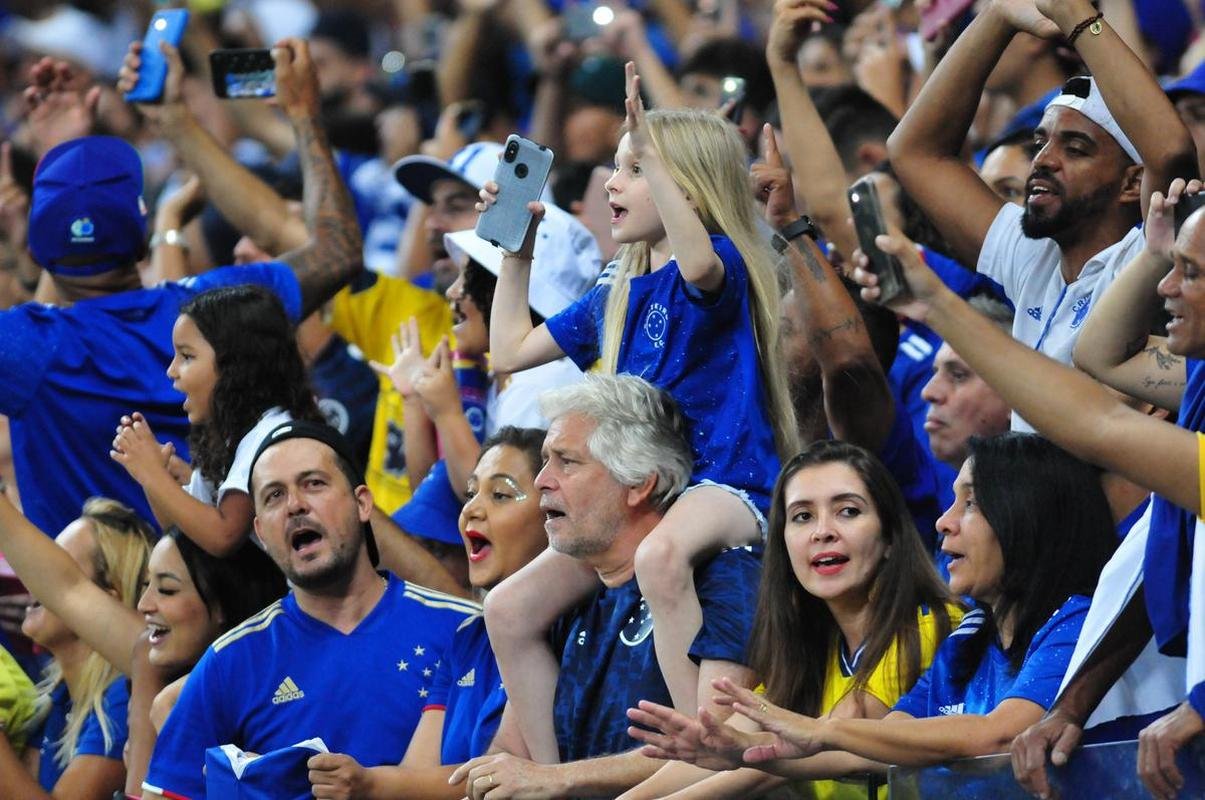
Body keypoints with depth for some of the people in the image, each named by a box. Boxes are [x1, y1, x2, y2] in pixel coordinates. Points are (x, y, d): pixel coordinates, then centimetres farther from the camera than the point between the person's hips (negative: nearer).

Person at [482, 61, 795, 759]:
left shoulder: (720, 263, -6)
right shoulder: (615, 298, 18)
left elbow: (697, 262, -33)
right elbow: (511, 350, 26)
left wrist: (650, 151, -31)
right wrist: (517, 248, 22)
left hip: (727, 485, -9)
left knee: (659, 557, -43)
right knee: (511, 609, -3)